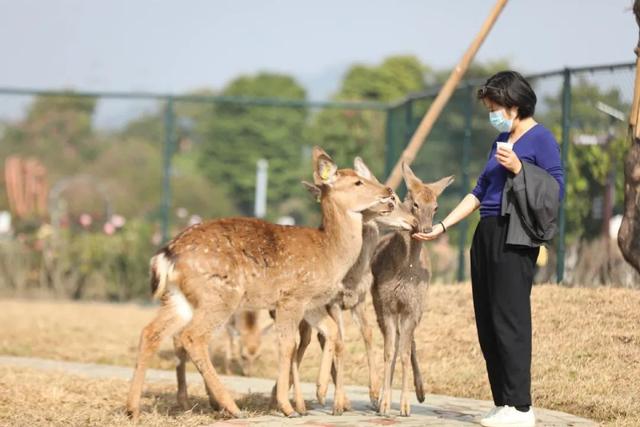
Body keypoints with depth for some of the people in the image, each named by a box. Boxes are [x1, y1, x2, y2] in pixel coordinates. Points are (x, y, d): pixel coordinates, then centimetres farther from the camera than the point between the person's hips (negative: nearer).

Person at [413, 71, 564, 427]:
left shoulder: (541, 139, -5)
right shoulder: (501, 141, 18)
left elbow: (557, 192, -9)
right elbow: (480, 192, 21)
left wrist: (517, 168, -18)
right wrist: (441, 227, 17)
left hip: (515, 239, -8)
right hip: (487, 234, 8)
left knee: (509, 319, -10)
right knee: (487, 323, 6)